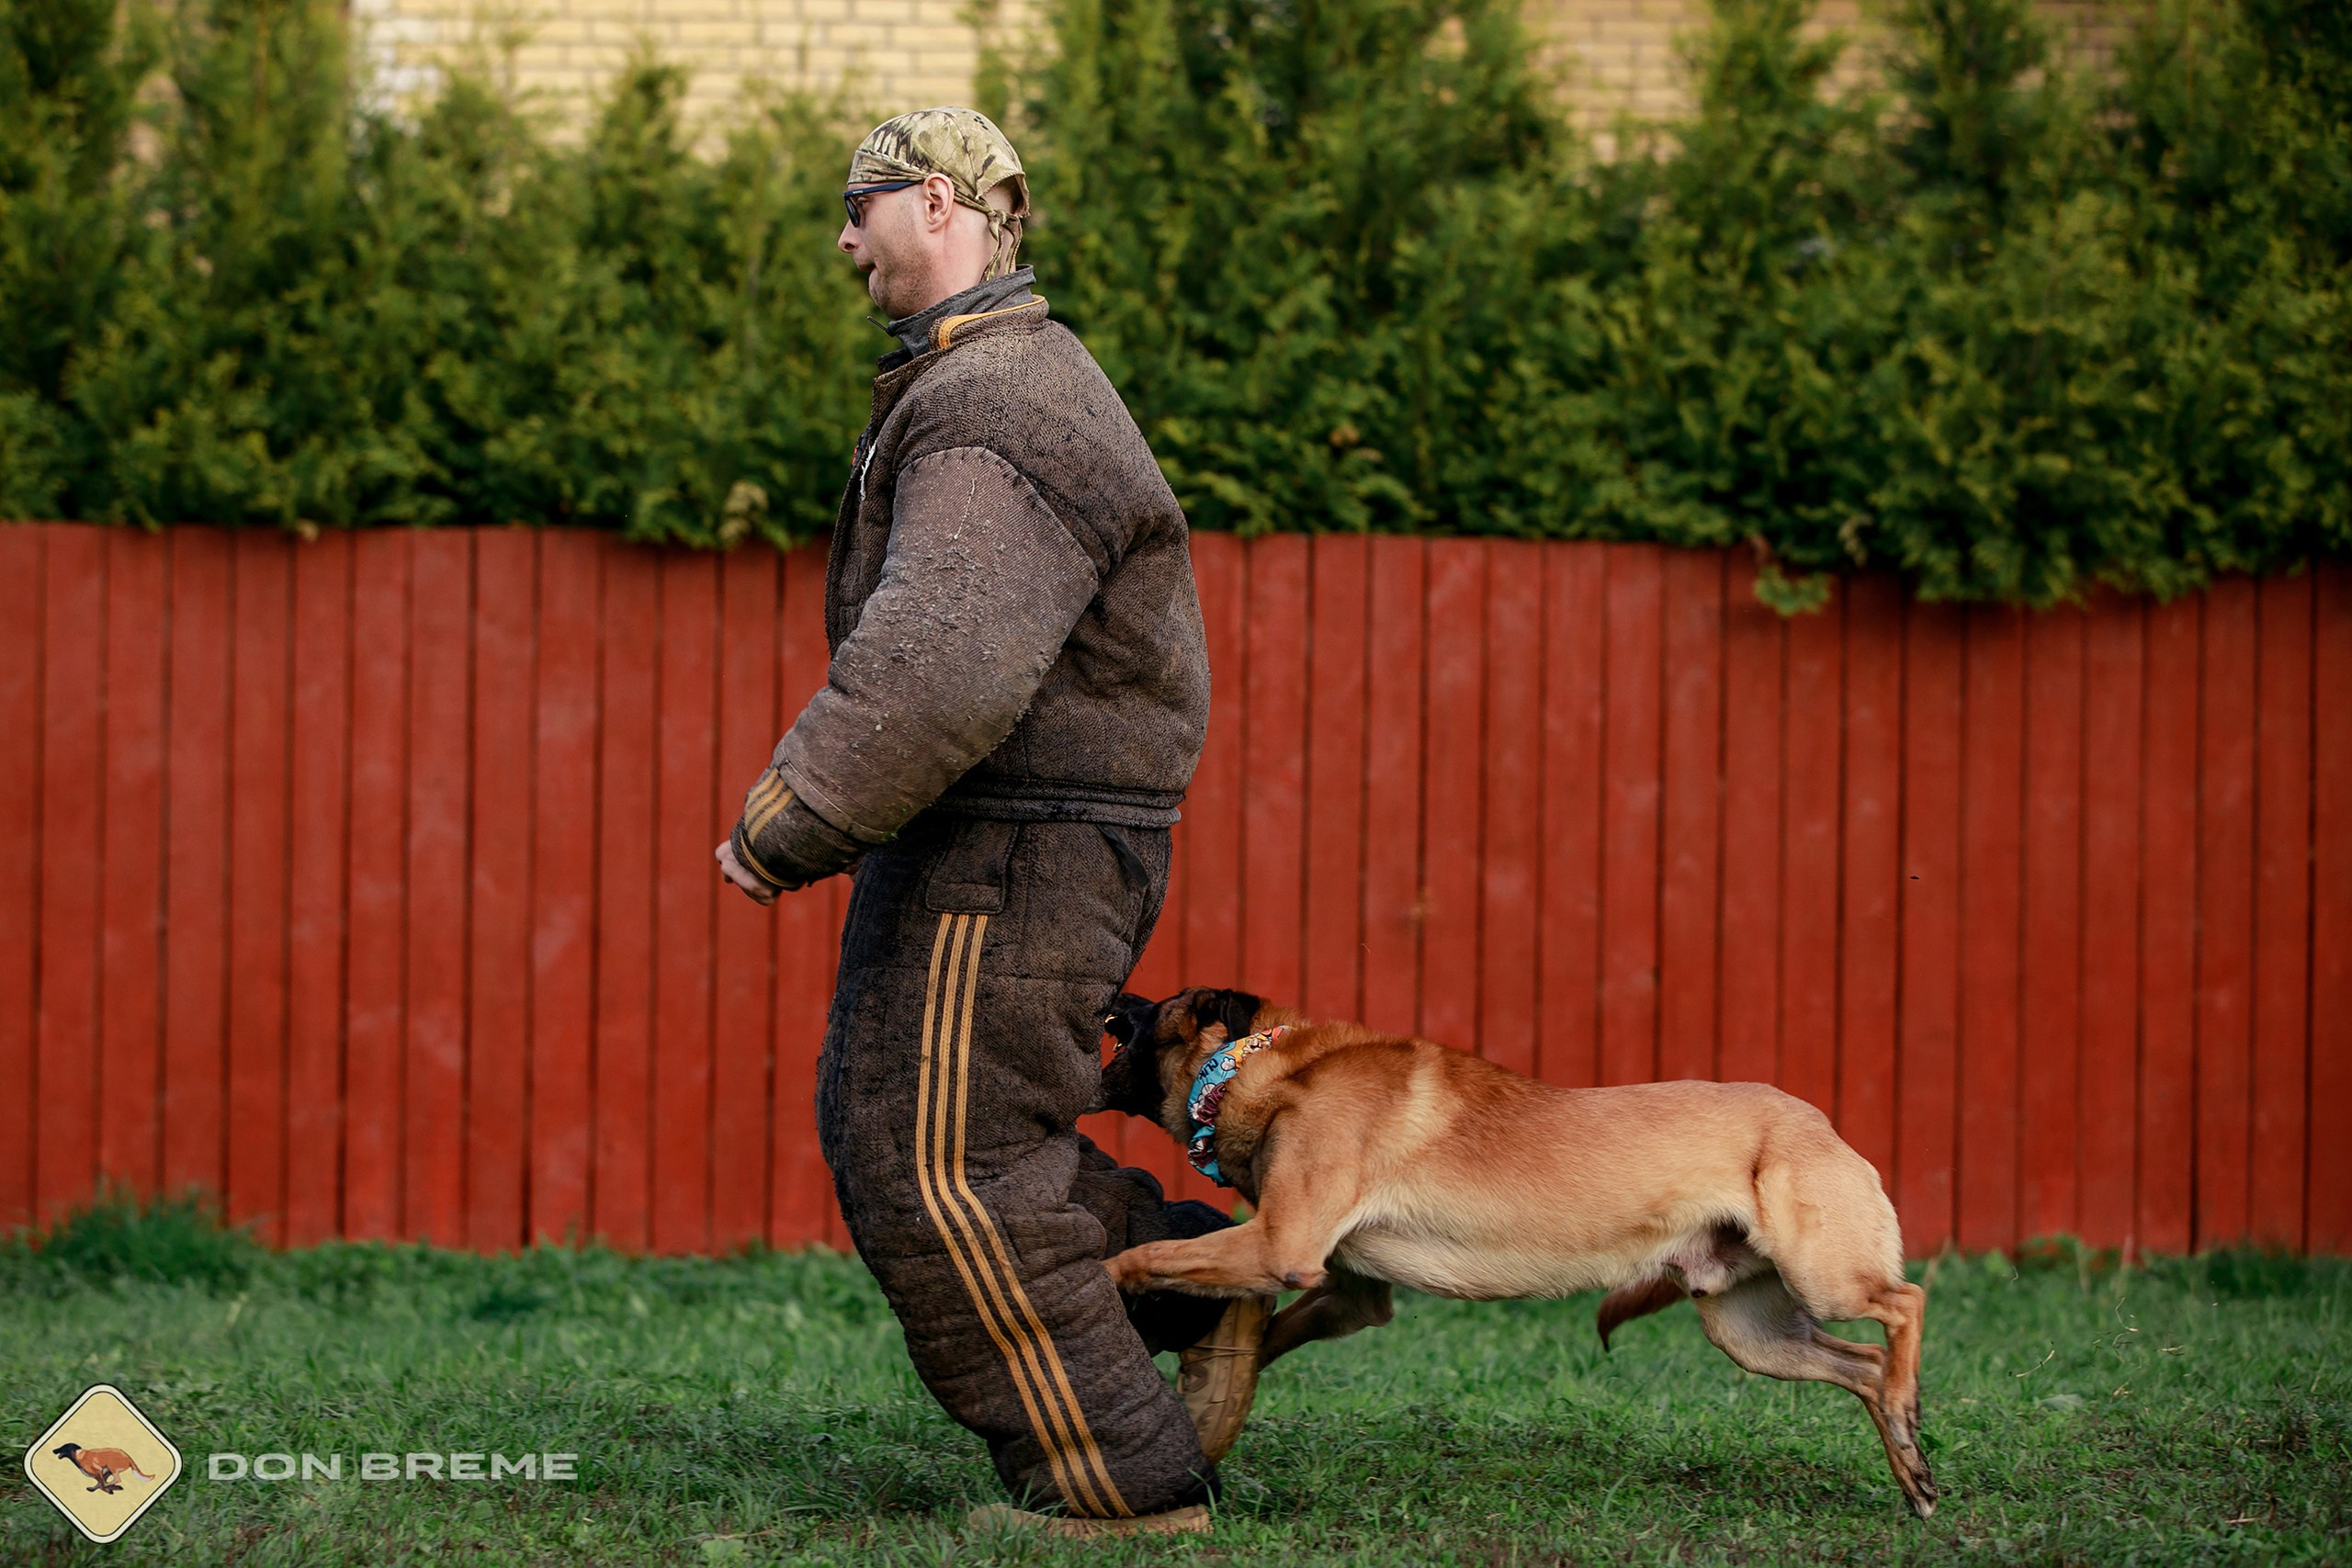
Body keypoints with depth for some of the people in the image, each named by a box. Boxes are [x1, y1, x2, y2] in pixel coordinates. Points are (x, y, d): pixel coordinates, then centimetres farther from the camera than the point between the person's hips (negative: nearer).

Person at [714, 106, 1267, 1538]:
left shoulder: (994, 407, -19)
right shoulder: (1018, 378, 17)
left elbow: (941, 660, -32)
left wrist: (789, 824, -27)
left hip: (1012, 852, -11)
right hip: (1000, 841, 11)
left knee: (942, 1167, -5)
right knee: (885, 1133, 16)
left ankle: (1129, 1482, 1)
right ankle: (1203, 1280, 17)